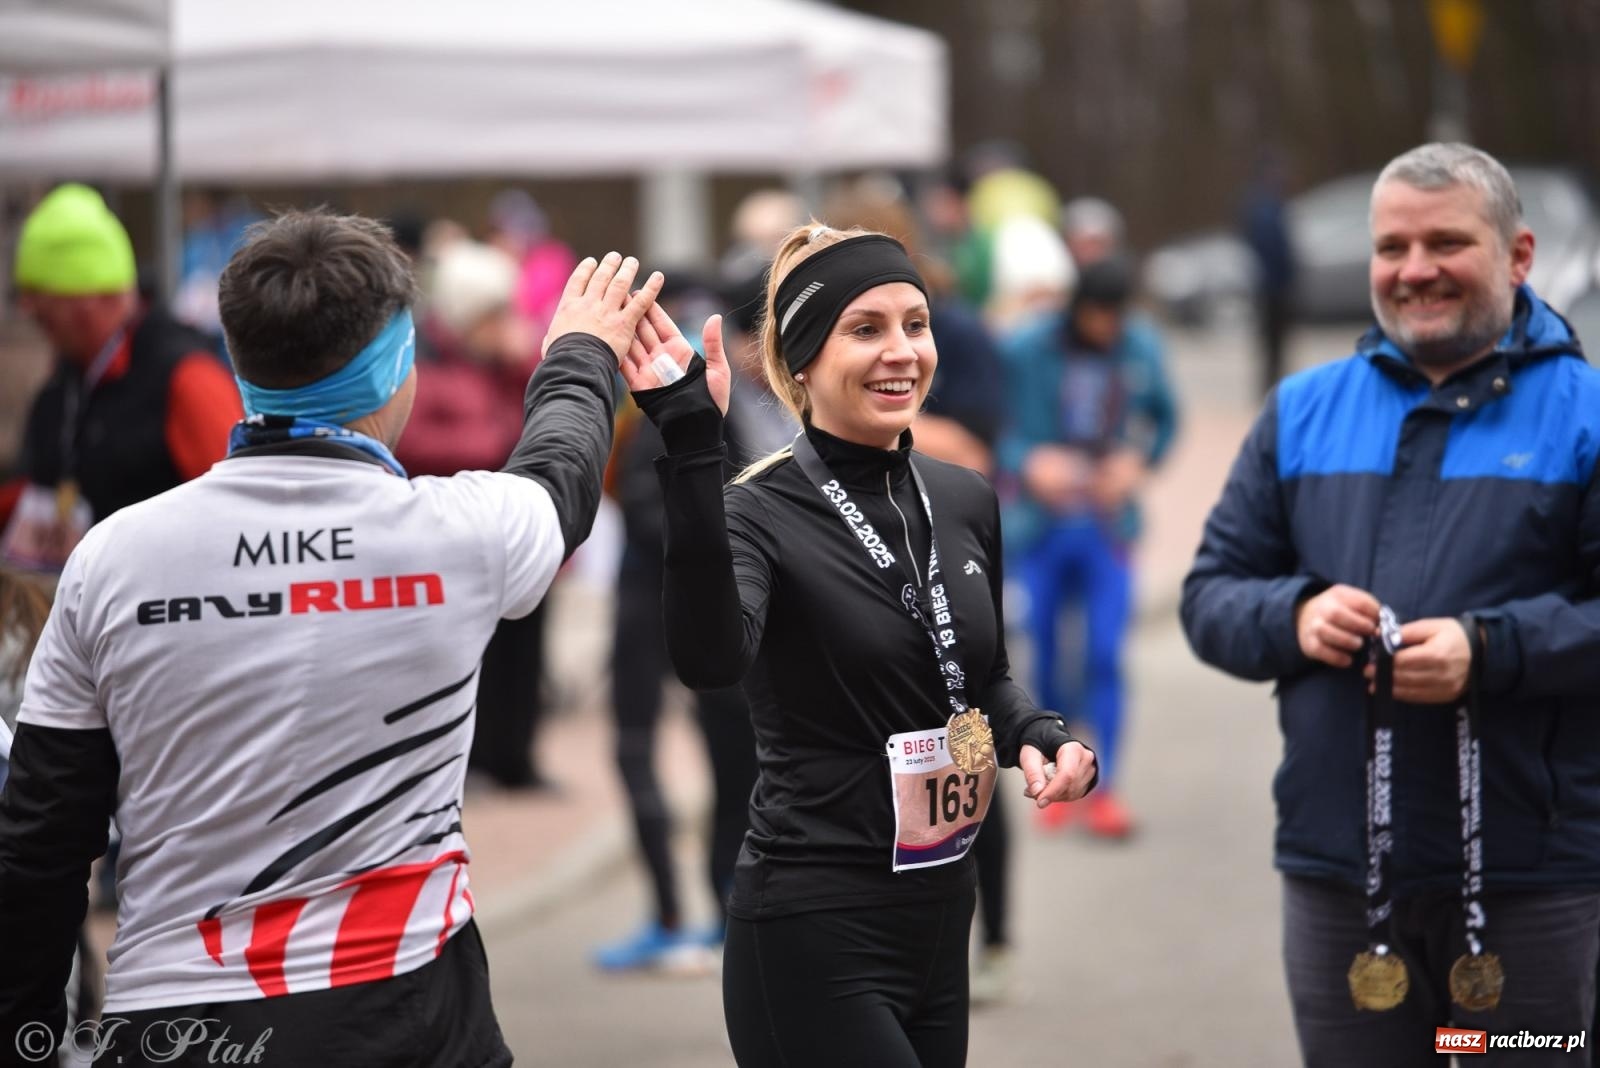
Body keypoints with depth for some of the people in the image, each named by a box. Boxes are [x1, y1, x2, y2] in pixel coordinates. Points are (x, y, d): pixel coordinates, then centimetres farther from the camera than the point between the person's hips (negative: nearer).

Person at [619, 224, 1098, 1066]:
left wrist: (1036, 736, 0)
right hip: (815, 932, -7)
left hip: (941, 915, 7)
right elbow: (710, 661, -34)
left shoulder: (965, 501, 6)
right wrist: (691, 452, -38)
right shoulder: (762, 512, -13)